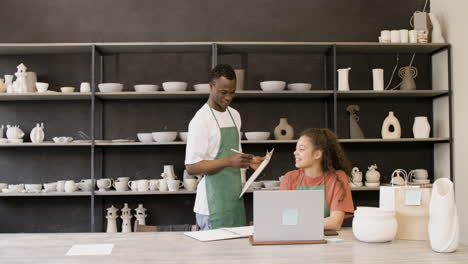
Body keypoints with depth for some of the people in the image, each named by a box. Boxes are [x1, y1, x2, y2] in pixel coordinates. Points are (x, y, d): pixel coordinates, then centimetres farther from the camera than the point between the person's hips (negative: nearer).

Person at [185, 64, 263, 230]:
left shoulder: (234, 115, 13)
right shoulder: (201, 120, -11)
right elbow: (191, 167, -15)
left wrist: (248, 161, 2)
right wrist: (229, 161, -24)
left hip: (235, 198, 7)